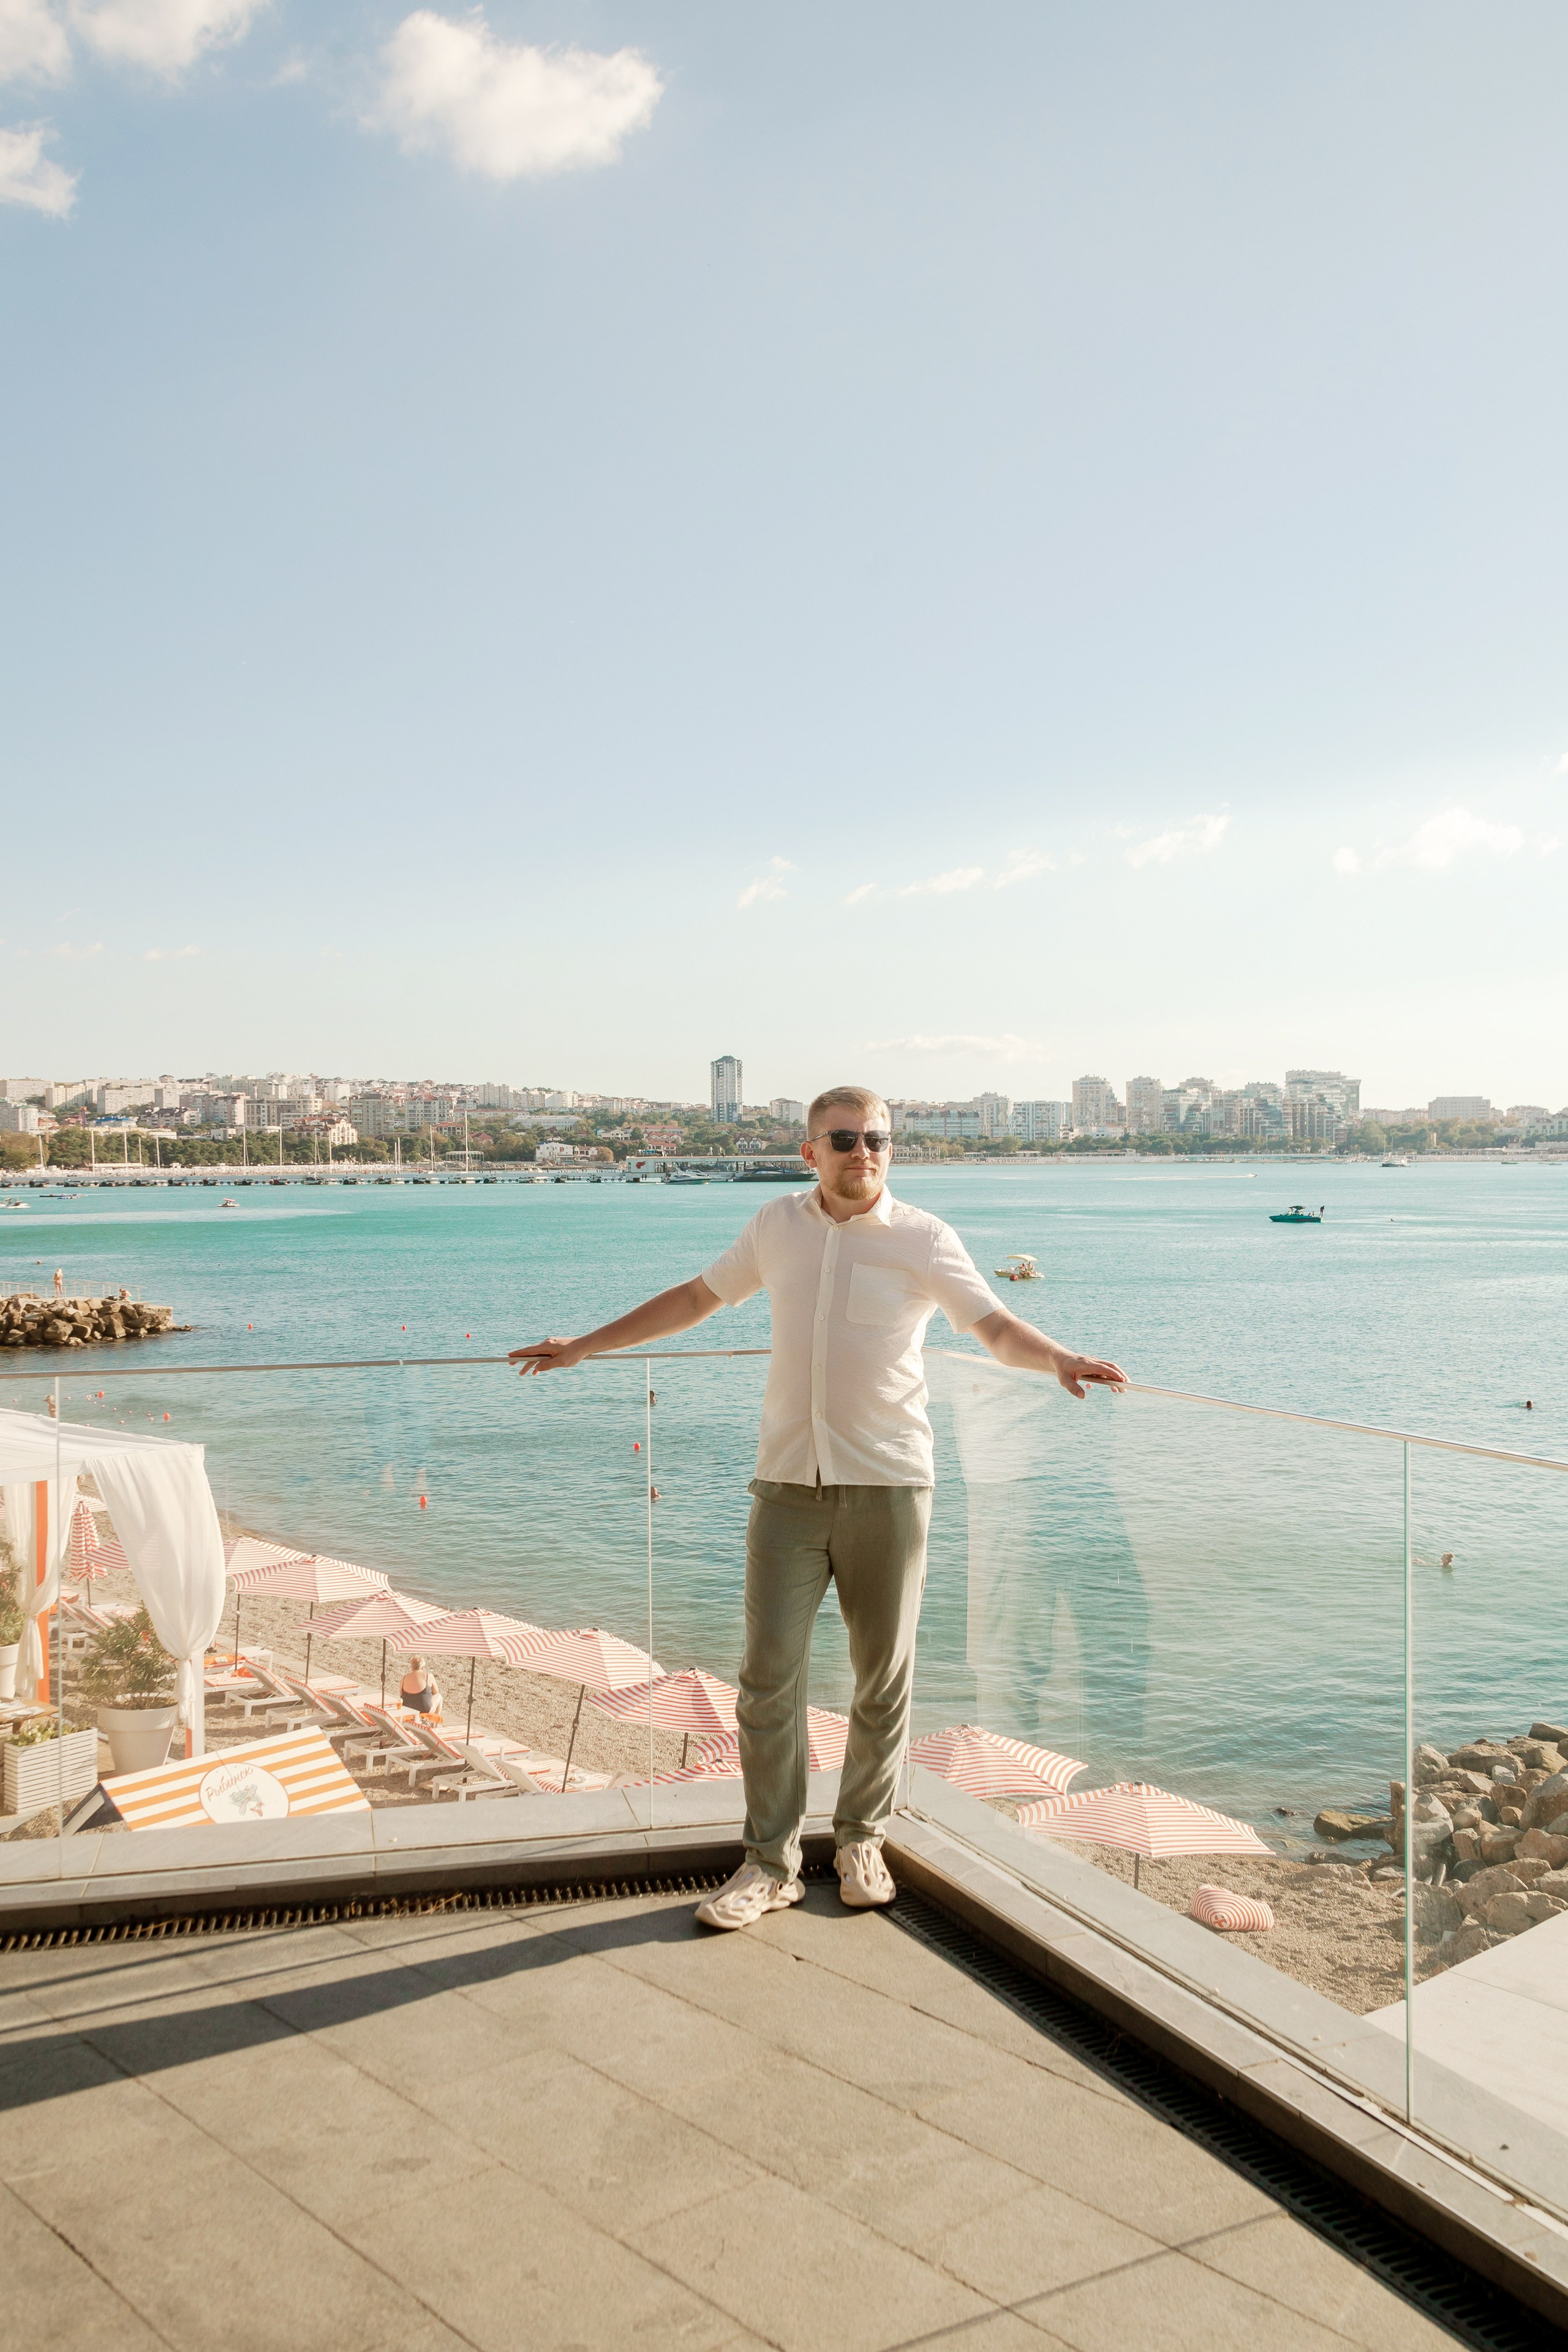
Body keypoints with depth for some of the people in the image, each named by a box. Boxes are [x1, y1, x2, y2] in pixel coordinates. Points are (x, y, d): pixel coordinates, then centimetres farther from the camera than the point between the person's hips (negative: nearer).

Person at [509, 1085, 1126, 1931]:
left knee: (882, 1677, 7)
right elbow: (695, 1297, 19)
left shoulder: (923, 1239, -1)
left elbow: (997, 1325, -7)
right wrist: (583, 1345, 21)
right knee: (769, 1673, -2)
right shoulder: (777, 1226, 8)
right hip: (788, 1482, 2)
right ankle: (771, 1861, 12)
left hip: (886, 1483, -1)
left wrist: (1056, 1358, -30)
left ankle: (860, 1840, 27)